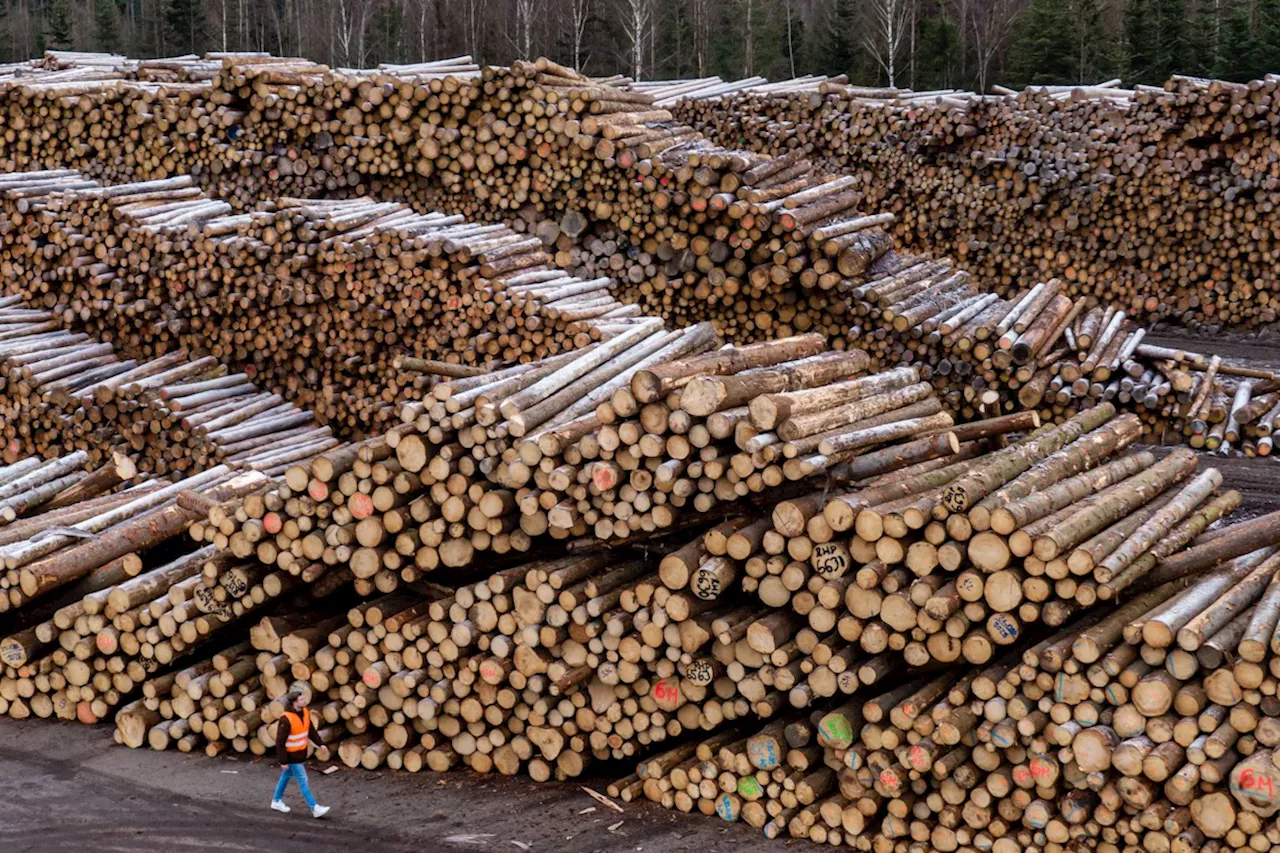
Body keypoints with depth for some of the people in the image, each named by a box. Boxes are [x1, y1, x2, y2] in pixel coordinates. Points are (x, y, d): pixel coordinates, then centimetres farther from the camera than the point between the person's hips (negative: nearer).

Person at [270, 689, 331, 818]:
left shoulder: (305, 712, -3)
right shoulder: (286, 719, -28)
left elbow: (310, 730, 12)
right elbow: (280, 742, -23)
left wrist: (320, 744, 5)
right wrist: (283, 761, -20)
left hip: (300, 753, 8)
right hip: (291, 755, -8)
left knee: (286, 777, 22)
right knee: (303, 780, -4)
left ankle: (276, 801, 38)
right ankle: (315, 808, 0)